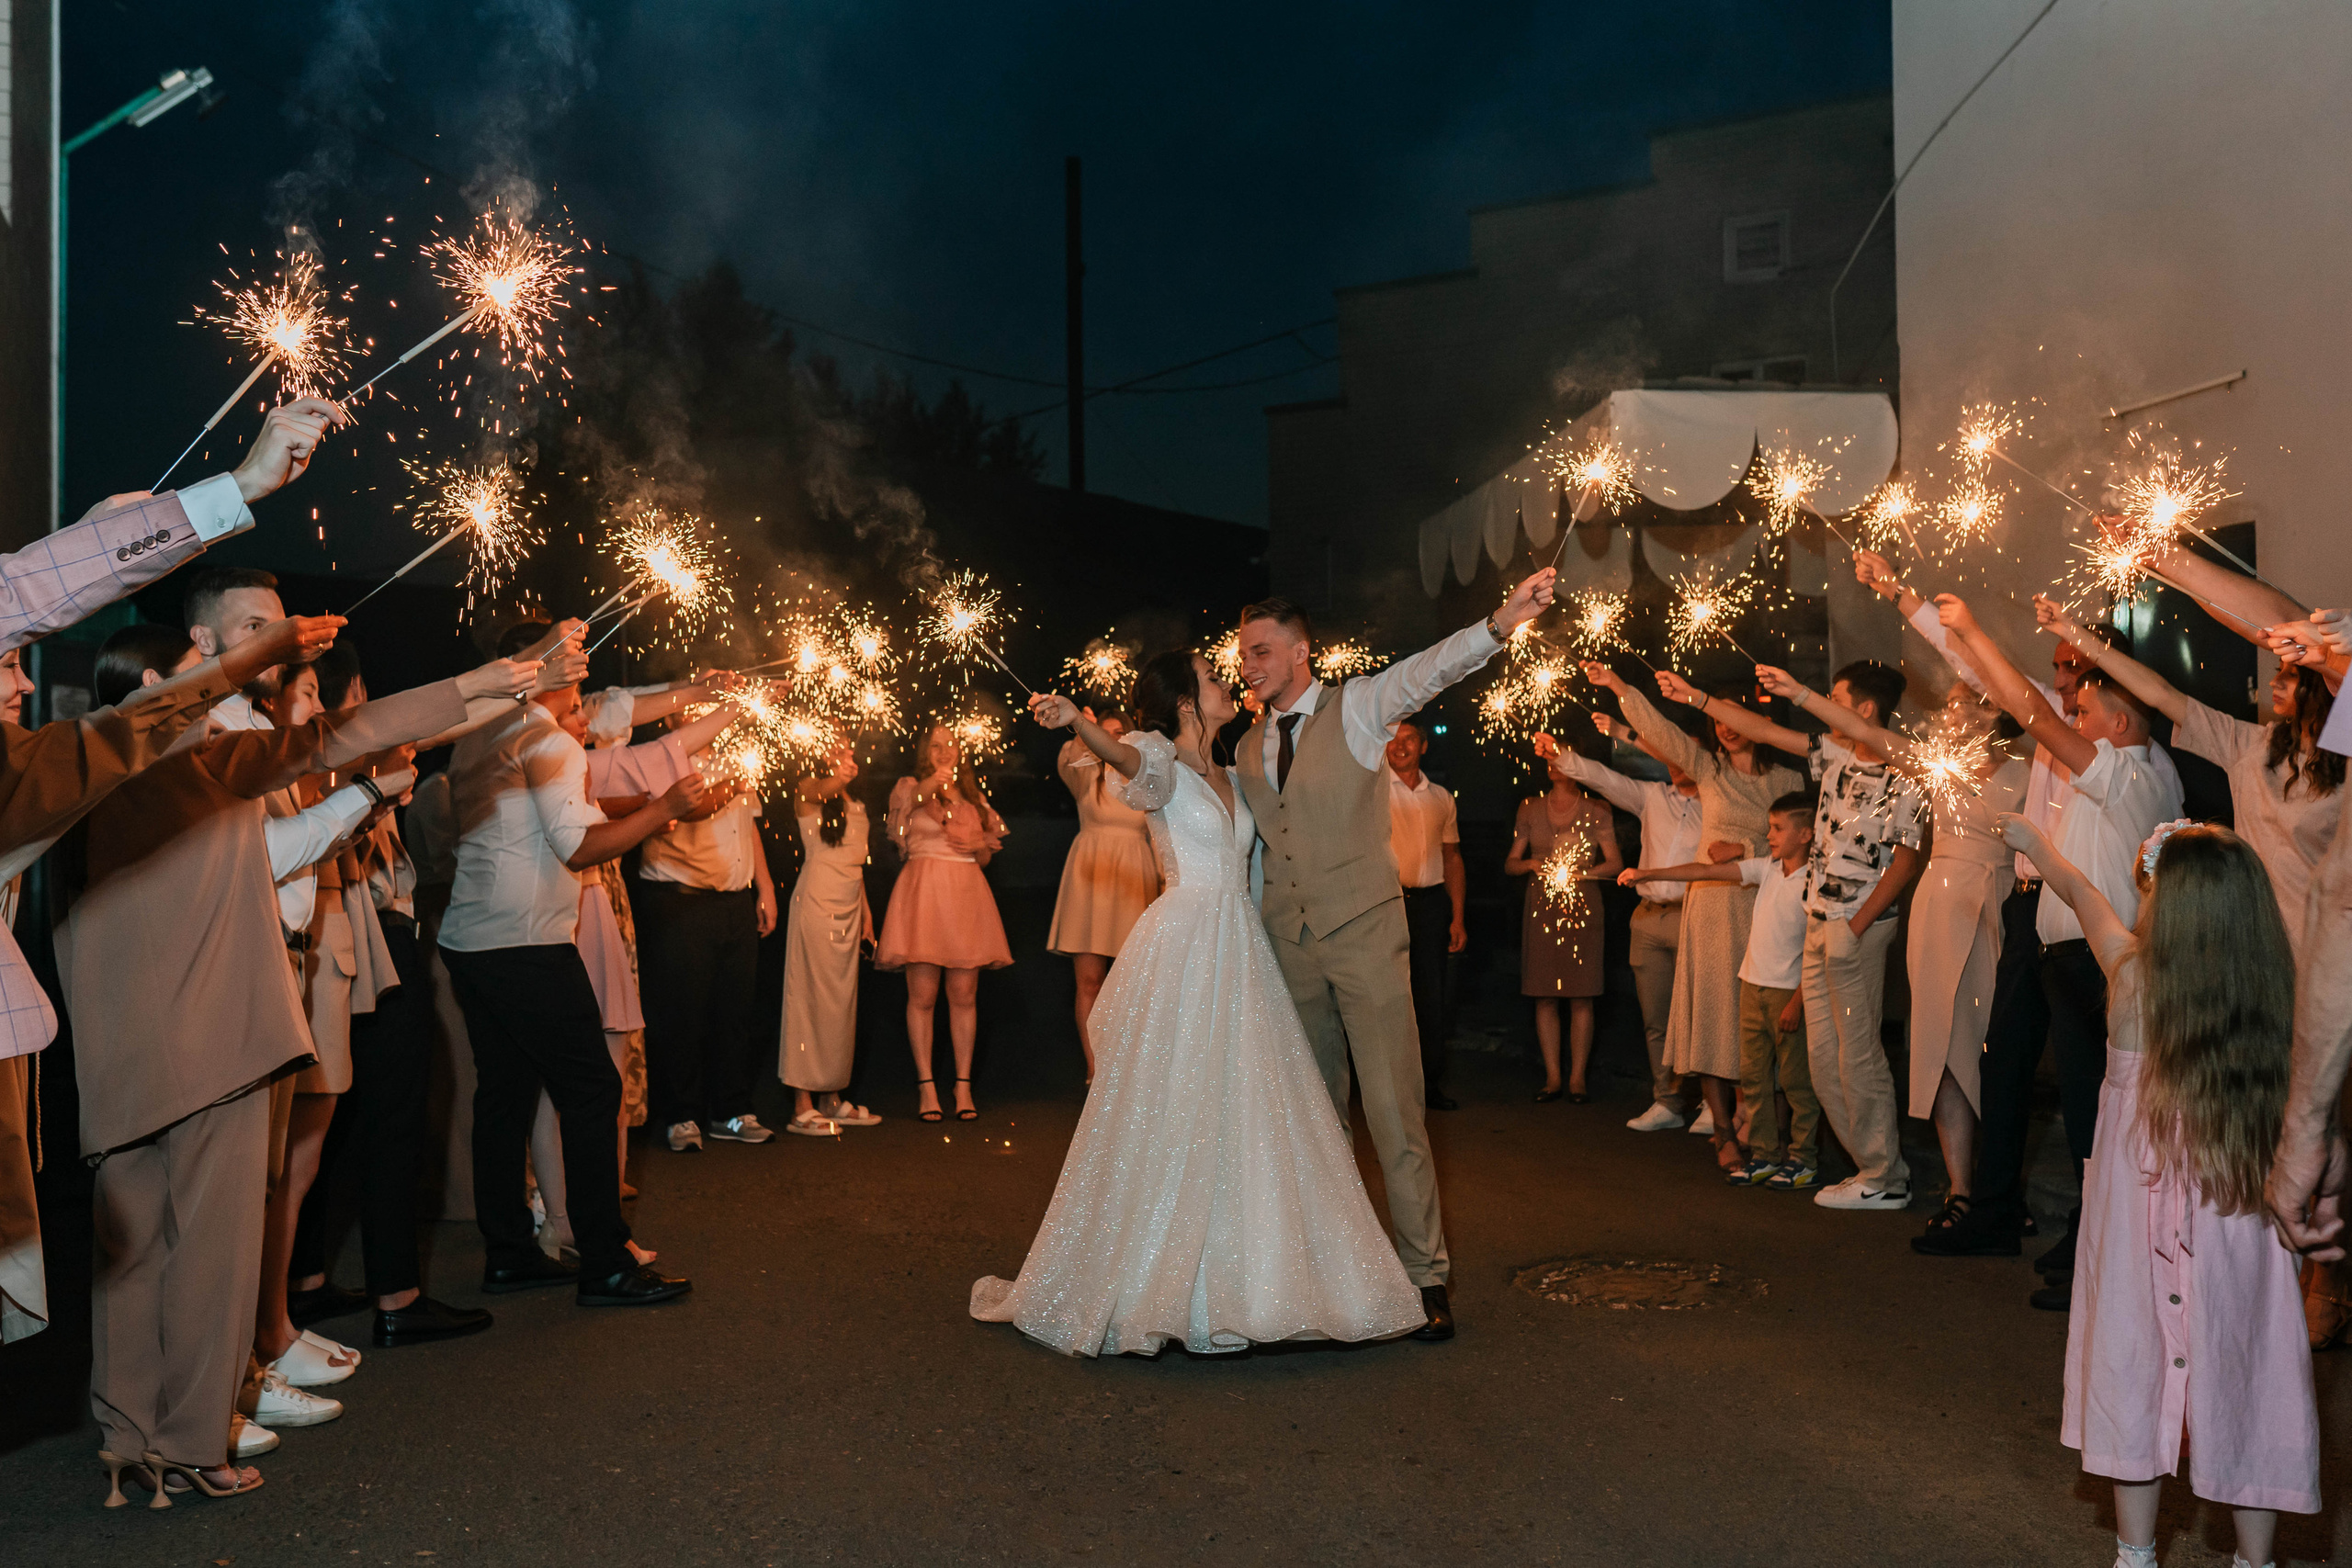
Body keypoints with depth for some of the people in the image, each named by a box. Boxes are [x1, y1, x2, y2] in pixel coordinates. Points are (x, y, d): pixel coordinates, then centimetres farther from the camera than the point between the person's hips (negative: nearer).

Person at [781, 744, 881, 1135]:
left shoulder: (856, 807, 19)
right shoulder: (806, 790, -2)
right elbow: (827, 787, -28)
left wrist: (866, 908, 20)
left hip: (849, 909, 7)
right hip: (817, 904, -7)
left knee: (842, 1001, 8)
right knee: (811, 996, -7)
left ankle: (833, 1098, 14)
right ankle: (802, 1106, -6)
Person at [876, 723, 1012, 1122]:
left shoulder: (974, 796, 19)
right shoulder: (909, 788, 7)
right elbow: (911, 801, -18)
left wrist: (981, 844, -1)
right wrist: (933, 781, -36)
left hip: (967, 894, 3)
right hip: (924, 891, -3)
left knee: (964, 995, 1)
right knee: (922, 995, -5)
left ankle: (963, 1086, 7)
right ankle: (926, 1087, 1)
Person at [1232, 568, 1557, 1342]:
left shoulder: (1356, 710, -3)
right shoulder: (1249, 748, 12)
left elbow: (1427, 671, -20)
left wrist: (1500, 623, -37)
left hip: (1363, 932, -5)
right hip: (1288, 944, 5)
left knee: (1394, 1109, -6)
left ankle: (1426, 1275, 2)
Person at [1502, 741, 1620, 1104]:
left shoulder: (1596, 811, 5)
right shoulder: (1530, 808, 11)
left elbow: (1615, 863, 0)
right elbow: (1510, 863, 11)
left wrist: (1582, 873, -15)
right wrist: (1530, 864, -9)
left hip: (1581, 904, -2)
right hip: (1540, 906, 2)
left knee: (1580, 997, -3)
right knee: (1544, 996, 1)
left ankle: (1577, 1076, 5)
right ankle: (1552, 1076, 9)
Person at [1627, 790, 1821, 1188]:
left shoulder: (1814, 882, -13)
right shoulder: (1767, 869, 7)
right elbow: (1707, 871, 7)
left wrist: (1798, 1002, -17)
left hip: (1789, 990, -7)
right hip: (1753, 983, 7)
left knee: (1795, 1079, 1)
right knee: (1753, 1074, 9)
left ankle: (1804, 1160, 12)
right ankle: (1764, 1155, 18)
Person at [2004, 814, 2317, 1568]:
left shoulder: (2135, 977, -11)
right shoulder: (2278, 997, -8)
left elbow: (2081, 892, 7)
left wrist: (2037, 844, 23)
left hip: (2143, 1222, -2)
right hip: (2242, 1237, 2)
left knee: (2136, 1372, 10)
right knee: (2241, 1381, 12)